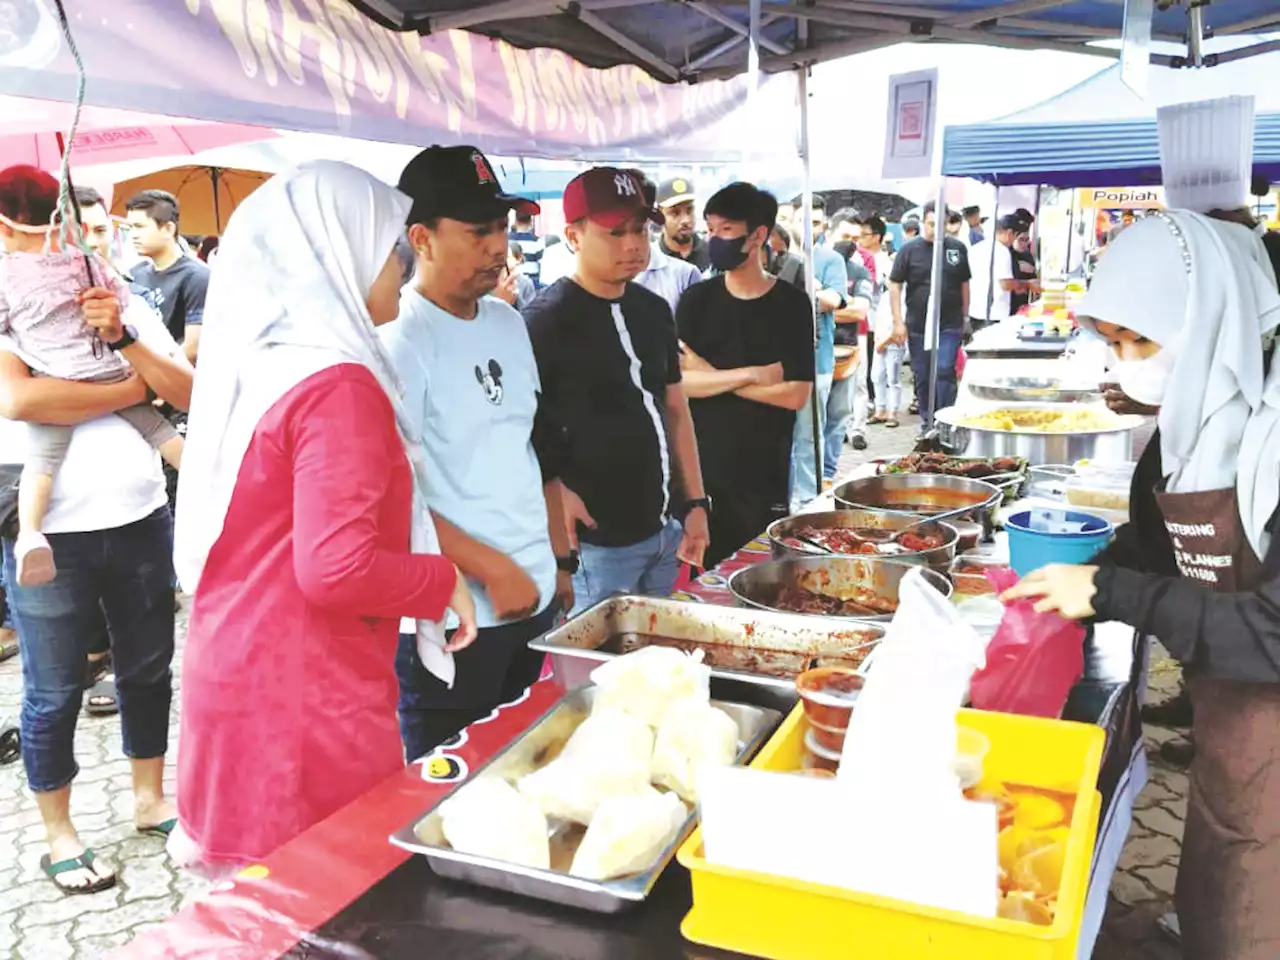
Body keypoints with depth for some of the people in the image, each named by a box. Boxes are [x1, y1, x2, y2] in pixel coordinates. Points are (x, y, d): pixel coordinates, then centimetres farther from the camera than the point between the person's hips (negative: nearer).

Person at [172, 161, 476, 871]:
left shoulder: (255, 364, 7)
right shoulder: (339, 384, -20)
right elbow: (336, 568, -26)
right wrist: (442, 581, -12)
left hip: (236, 670, 9)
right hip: (307, 698, -9)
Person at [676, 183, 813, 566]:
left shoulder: (791, 303, -2)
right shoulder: (697, 300, 3)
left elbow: (796, 395, -11)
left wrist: (713, 376, -11)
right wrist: (754, 374, -15)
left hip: (765, 474, -1)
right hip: (700, 468, 1)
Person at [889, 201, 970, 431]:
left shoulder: (957, 248, 5)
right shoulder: (910, 250, 0)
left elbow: (964, 284, 12)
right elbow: (895, 285, 0)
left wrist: (965, 316, 11)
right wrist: (898, 321, -5)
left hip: (950, 325, 0)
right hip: (917, 326, 0)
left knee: (945, 371, -12)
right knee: (922, 377, 8)